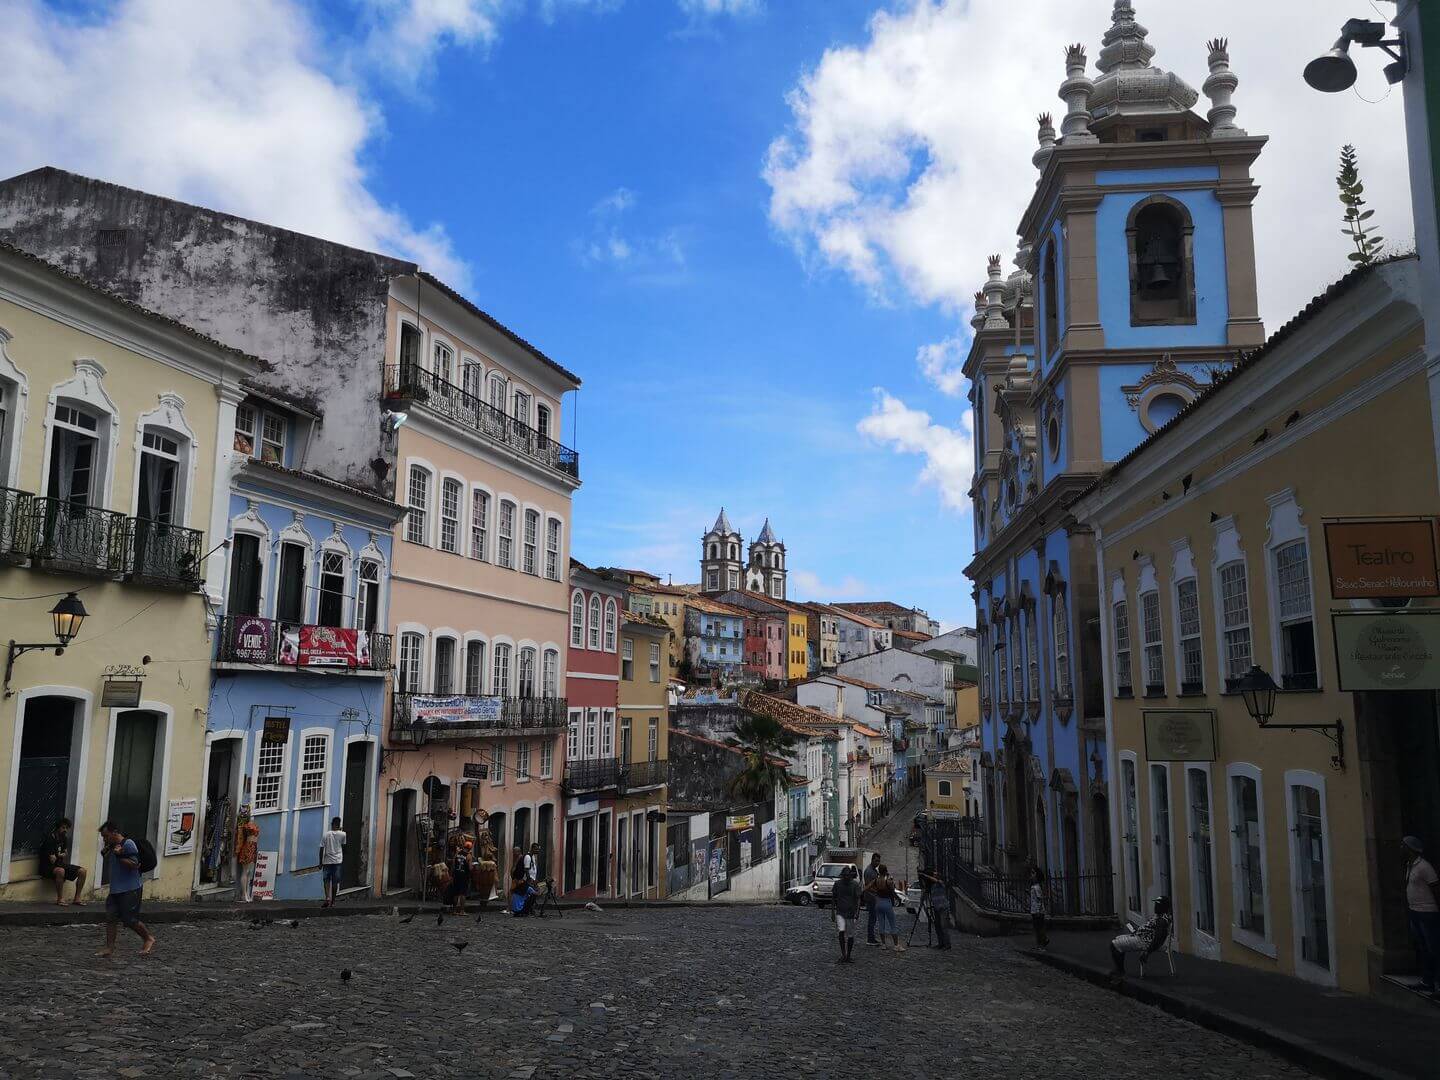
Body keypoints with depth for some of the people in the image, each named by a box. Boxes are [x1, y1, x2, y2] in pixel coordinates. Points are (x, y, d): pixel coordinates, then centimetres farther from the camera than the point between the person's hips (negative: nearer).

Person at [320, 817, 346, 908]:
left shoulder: (325, 834, -4)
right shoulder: (342, 834, -3)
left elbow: (321, 849, -3)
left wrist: (320, 862, 5)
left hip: (327, 861, -1)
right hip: (337, 860, 1)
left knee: (326, 880, 6)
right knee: (335, 881, 7)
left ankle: (327, 898, -15)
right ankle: (332, 901, 11)